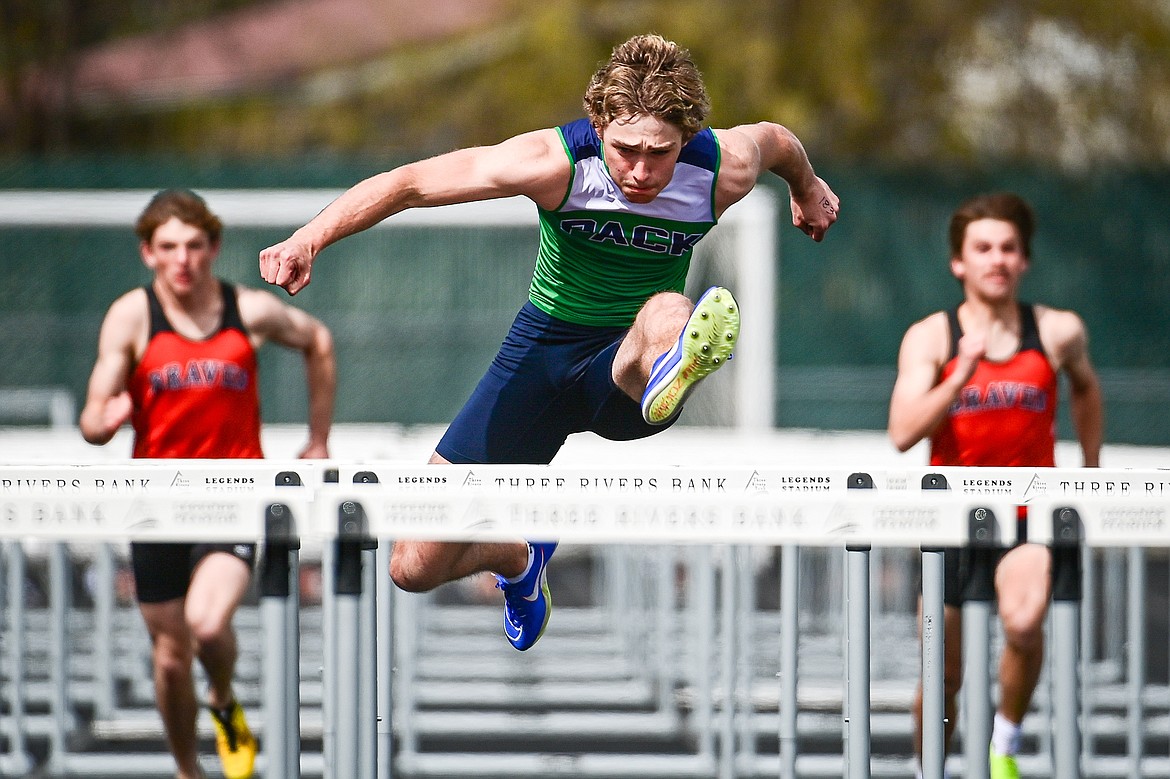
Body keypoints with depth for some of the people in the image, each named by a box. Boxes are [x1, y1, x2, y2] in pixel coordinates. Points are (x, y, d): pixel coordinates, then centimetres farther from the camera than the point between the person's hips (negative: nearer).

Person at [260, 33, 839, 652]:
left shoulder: (724, 170, -17)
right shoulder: (554, 162, -23)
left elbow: (775, 139, 9)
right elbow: (410, 183, -23)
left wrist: (807, 189, 32)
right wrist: (308, 240, -39)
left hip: (630, 368, 0)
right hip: (545, 346, 1)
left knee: (668, 312, -40)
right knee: (415, 568, -1)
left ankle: (669, 373, -75)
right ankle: (517, 558, 32)